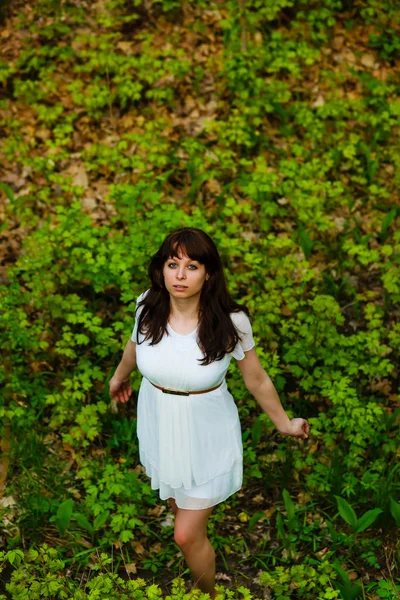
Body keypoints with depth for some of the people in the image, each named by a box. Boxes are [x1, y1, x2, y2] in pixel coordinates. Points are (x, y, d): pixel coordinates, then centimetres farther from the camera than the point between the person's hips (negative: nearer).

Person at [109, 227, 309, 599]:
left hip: (205, 434, -3)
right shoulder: (148, 307, -16)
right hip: (159, 425, 4)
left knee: (187, 535, 4)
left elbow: (257, 379, -9)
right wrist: (120, 376, 26)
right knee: (175, 499, 28)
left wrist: (284, 424, 2)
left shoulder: (231, 323, -24)